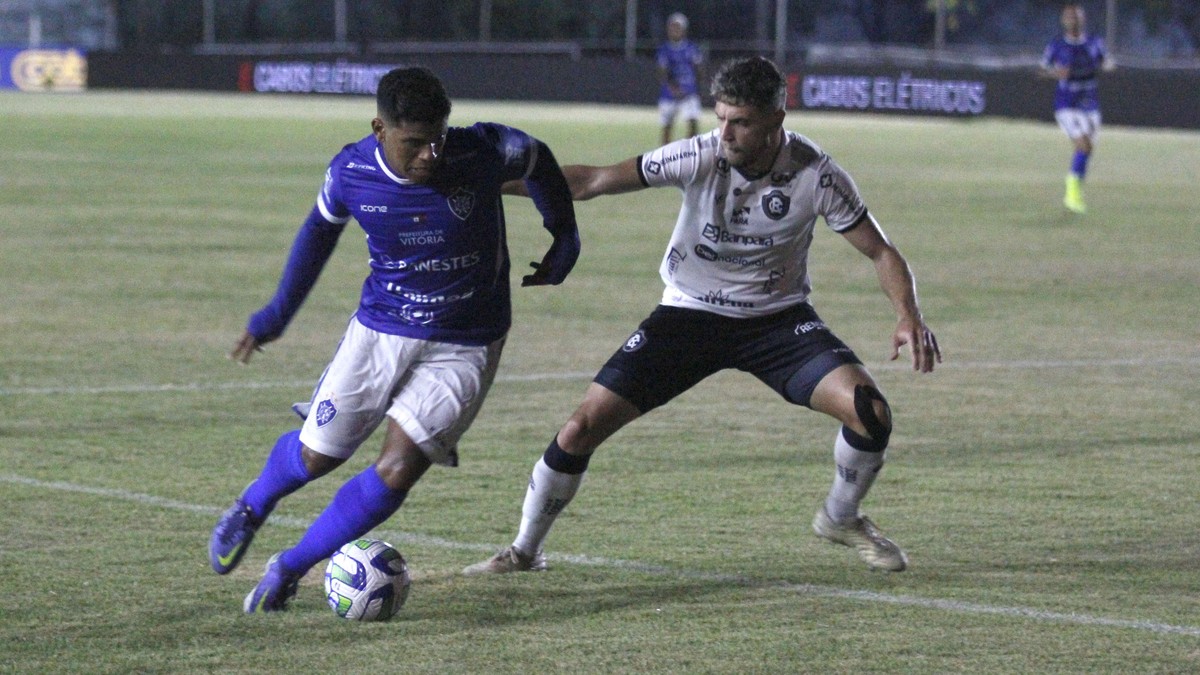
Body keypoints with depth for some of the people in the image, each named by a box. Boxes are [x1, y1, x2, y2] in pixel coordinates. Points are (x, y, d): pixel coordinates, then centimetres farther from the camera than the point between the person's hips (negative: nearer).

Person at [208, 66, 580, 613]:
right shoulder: (351, 172, -13)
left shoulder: (483, 153, -20)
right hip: (380, 329, 2)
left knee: (398, 470, -15)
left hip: (464, 347, -2)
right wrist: (278, 312, 16)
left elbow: (537, 160, 4)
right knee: (317, 454, 8)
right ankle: (251, 508, 45)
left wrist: (563, 238, 8)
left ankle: (290, 568, 3)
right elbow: (320, 229, 9)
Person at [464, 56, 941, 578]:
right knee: (582, 428, -10)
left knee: (871, 411, -21)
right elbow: (592, 182, -16)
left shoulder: (815, 175, -18)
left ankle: (841, 518, 12)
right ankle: (525, 551, 13)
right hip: (687, 314, 0)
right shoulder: (700, 157, -19)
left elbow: (879, 251, -8)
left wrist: (909, 318, -25)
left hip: (778, 317, 0)